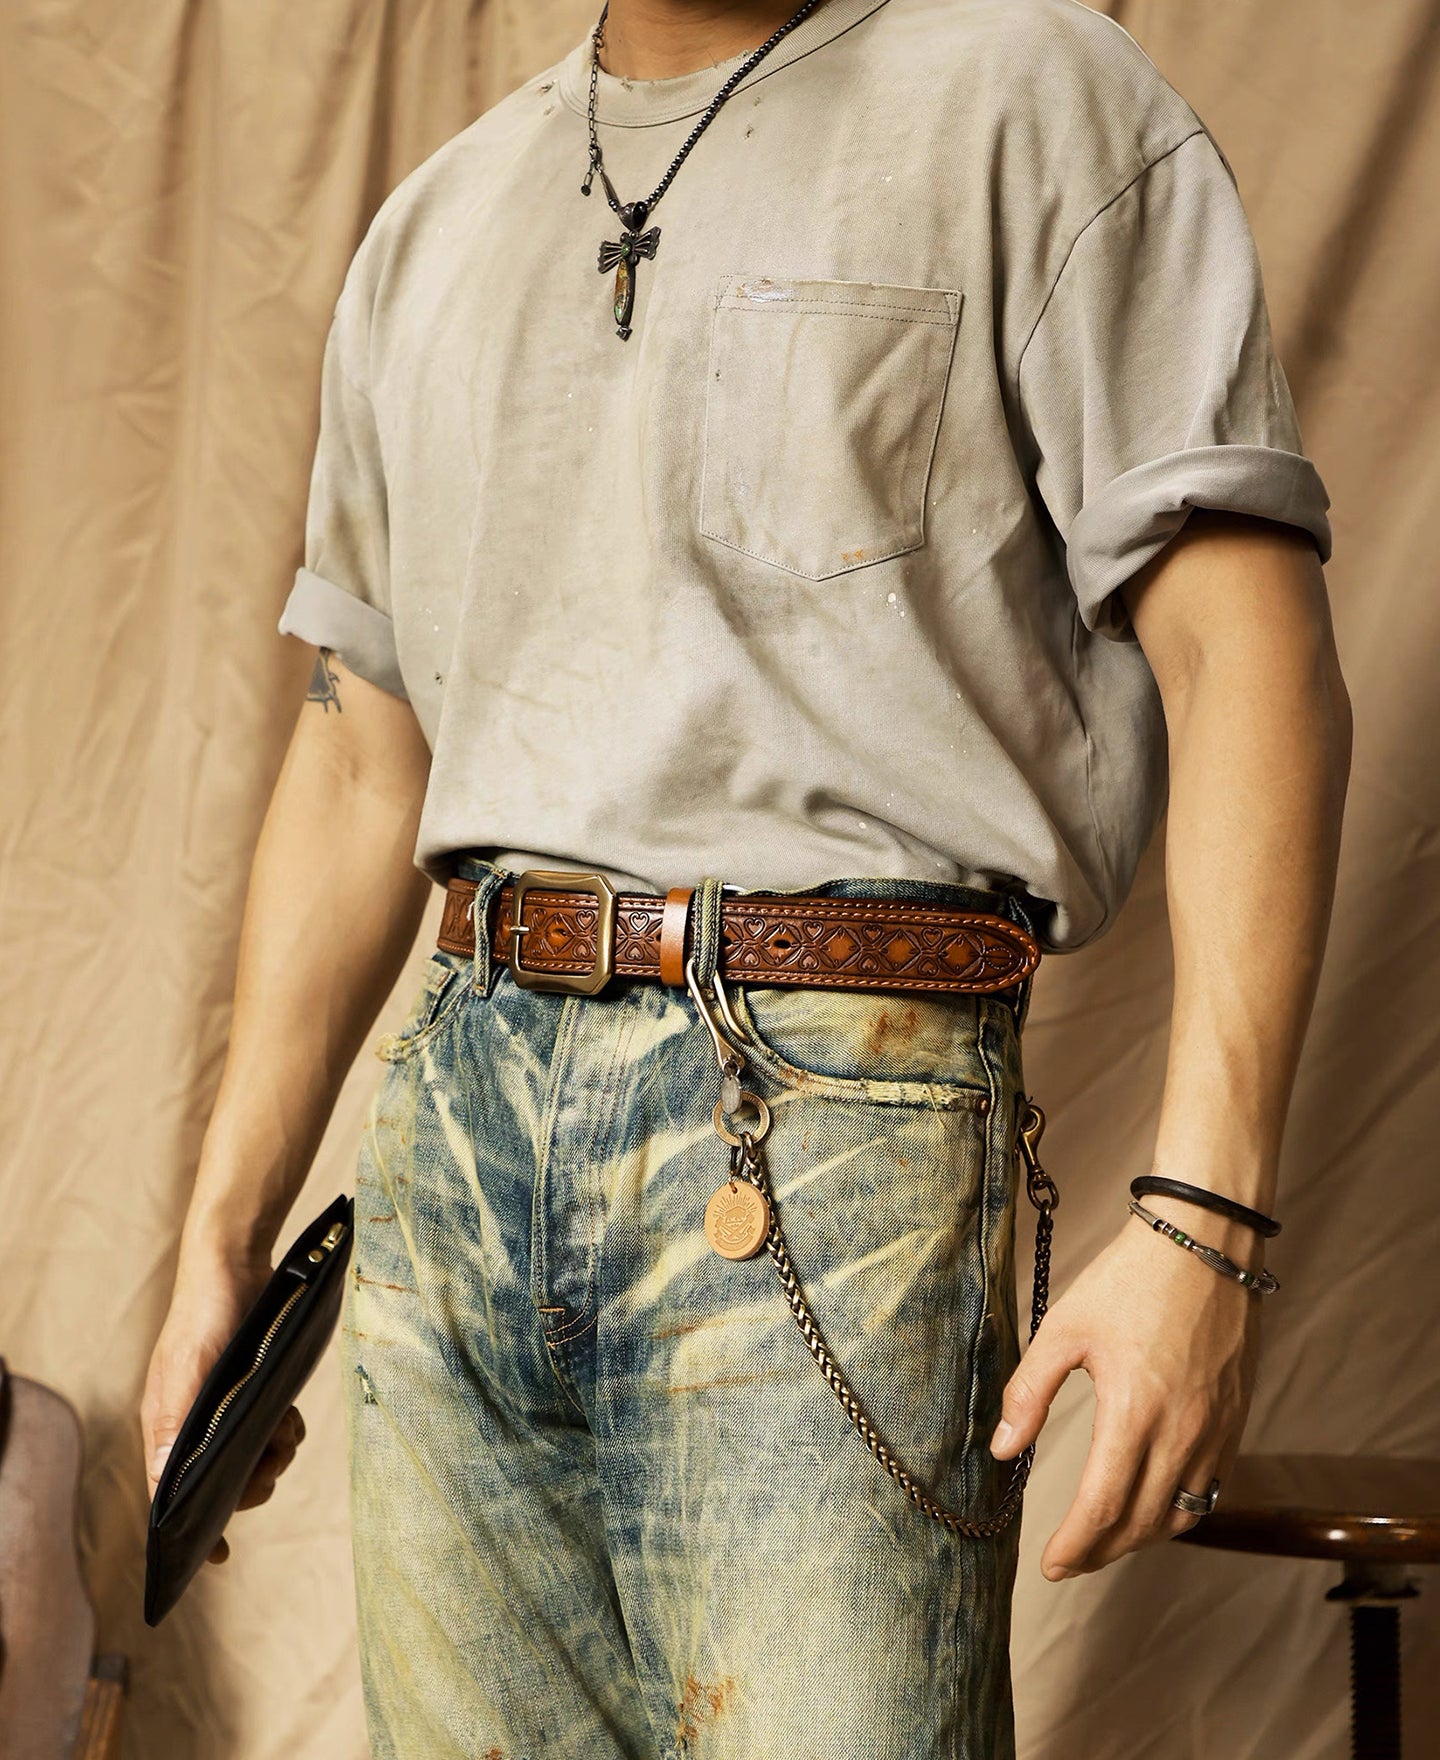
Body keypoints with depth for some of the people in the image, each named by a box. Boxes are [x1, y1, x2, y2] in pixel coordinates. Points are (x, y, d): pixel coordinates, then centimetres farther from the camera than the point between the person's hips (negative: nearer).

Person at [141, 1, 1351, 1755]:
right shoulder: (432, 231, 19)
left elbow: (1248, 668, -7)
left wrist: (1203, 1218, -17)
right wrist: (222, 1236, 17)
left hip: (828, 1101, -5)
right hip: (453, 1098, 5)